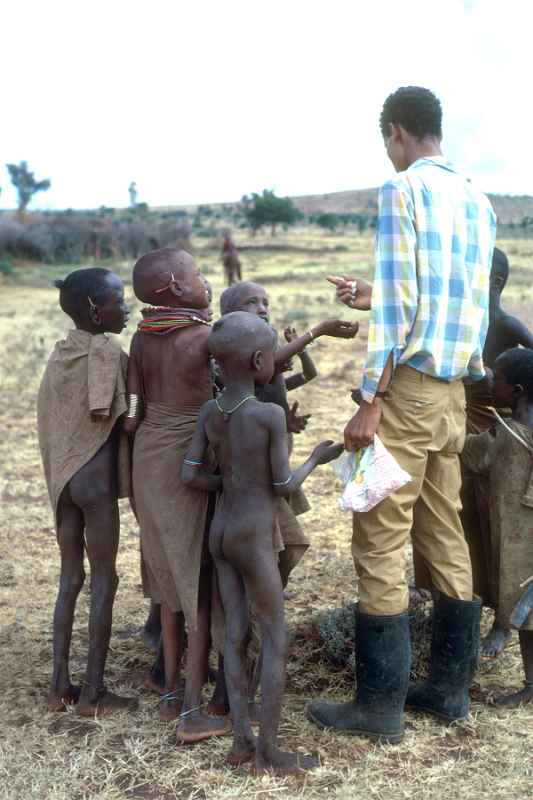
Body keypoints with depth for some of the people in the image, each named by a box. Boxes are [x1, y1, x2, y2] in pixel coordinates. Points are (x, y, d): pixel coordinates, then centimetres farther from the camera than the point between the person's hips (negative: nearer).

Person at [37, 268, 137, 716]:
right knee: (104, 579, 3)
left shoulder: (61, 351, 10)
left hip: (63, 474, 8)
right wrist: (129, 414, -3)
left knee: (70, 578, 14)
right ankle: (93, 693, 9)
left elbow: (49, 414, 11)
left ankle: (60, 686, 20)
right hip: (96, 474, -7)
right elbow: (101, 412, -21)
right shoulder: (107, 350, -14)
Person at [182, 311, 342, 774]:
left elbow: (190, 475, -2)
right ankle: (269, 752, 7)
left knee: (236, 635, 10)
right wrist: (317, 459, 4)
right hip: (254, 542, -6)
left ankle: (241, 740, 14)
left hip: (220, 534, 6)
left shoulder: (209, 412, -1)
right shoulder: (272, 415, -18)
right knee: (277, 641, 3)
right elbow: (284, 486, -13)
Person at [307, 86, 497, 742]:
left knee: (380, 542, -2)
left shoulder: (403, 190, -8)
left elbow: (398, 303, -16)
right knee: (445, 537, 12)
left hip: (409, 384, -8)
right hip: (455, 390, 8)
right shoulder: (477, 200, 14)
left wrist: (370, 400, -16)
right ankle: (450, 686, 21)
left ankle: (380, 705, 4)